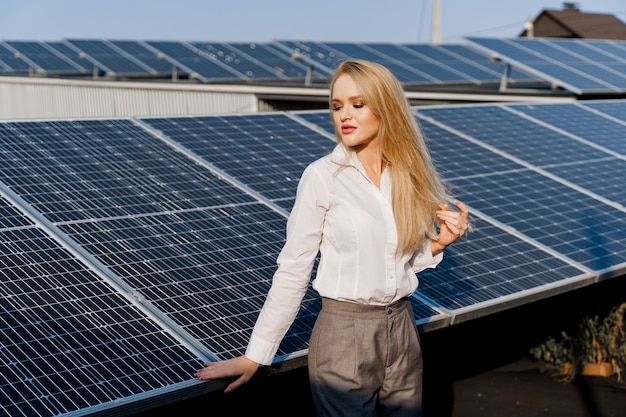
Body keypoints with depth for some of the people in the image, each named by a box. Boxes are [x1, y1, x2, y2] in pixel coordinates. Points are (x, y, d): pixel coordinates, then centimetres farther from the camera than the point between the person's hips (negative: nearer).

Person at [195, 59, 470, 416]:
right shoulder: (323, 176, -11)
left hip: (402, 329, 5)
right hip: (344, 333, -5)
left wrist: (439, 243, -6)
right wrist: (255, 356, -9)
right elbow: (293, 270, -9)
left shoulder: (410, 175, 2)